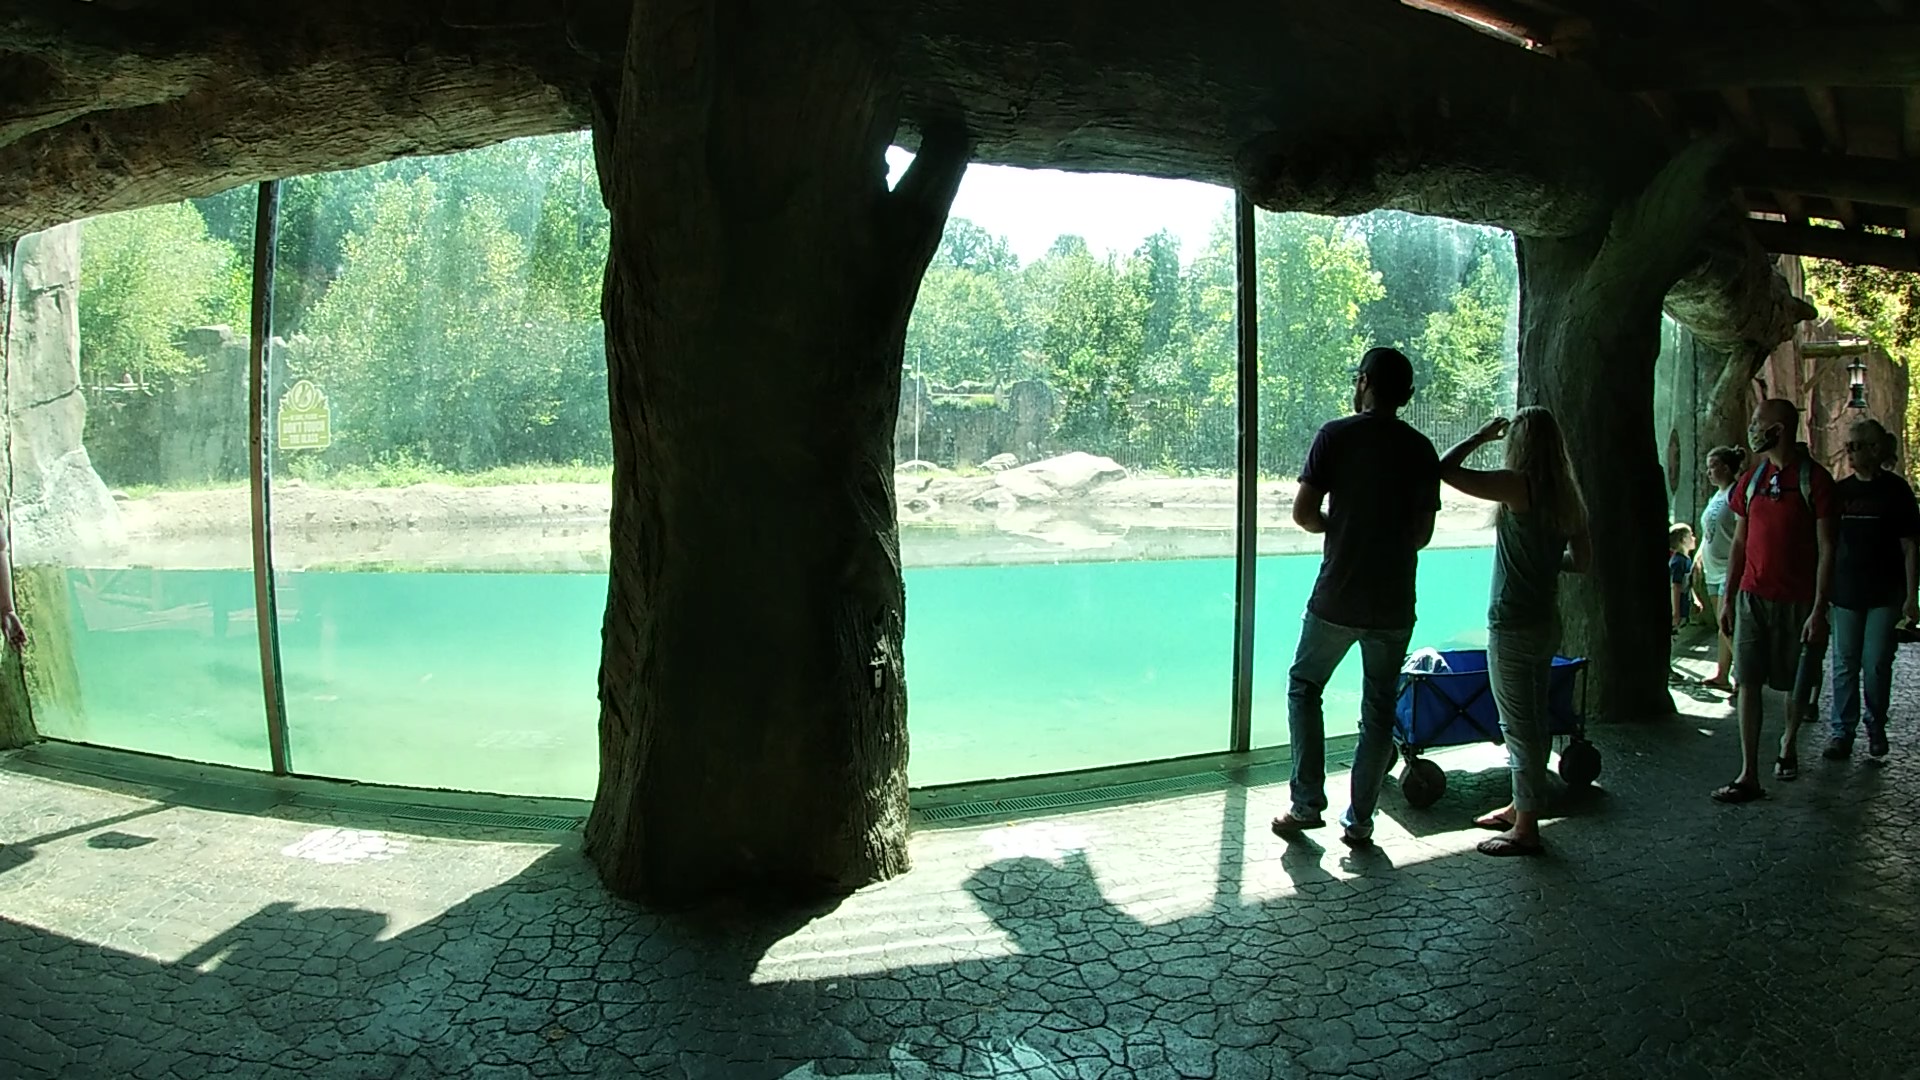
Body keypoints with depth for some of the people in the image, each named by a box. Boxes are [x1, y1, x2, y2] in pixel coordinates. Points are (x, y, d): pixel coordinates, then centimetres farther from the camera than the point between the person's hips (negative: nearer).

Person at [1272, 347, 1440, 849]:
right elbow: (1422, 534, 6)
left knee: (1304, 686, 15)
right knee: (1379, 709, 12)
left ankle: (1307, 804, 13)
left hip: (1337, 599, -3)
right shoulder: (1422, 450, 3)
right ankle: (1360, 821, 17)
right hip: (1394, 604, 3)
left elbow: (1303, 513, -11)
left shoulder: (1336, 435, -8)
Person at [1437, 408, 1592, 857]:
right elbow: (1582, 561, 13)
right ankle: (1521, 806, 32)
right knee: (1533, 720, 18)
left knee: (1519, 725, 0)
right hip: (1546, 621, 8)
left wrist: (1481, 435, -6)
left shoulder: (1518, 486, -17)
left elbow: (1446, 469, -20)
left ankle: (1525, 828, 8)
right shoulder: (1566, 495, 6)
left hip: (1513, 625, -8)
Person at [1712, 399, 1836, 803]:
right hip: (1753, 597, 4)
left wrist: (1819, 610, -13)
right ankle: (1749, 776, -3)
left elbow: (1826, 549, -9)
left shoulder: (1815, 479, -7)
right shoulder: (1752, 478, 8)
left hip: (1798, 601, -4)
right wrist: (1728, 599, 10)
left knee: (1798, 682, 11)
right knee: (1747, 681, -4)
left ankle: (1788, 743, 38)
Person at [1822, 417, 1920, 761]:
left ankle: (1876, 727, 19)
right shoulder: (1839, 491, 7)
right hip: (1846, 591, 3)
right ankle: (1841, 732, 7)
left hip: (1884, 593, -3)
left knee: (1877, 663, 1)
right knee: (1845, 664, 3)